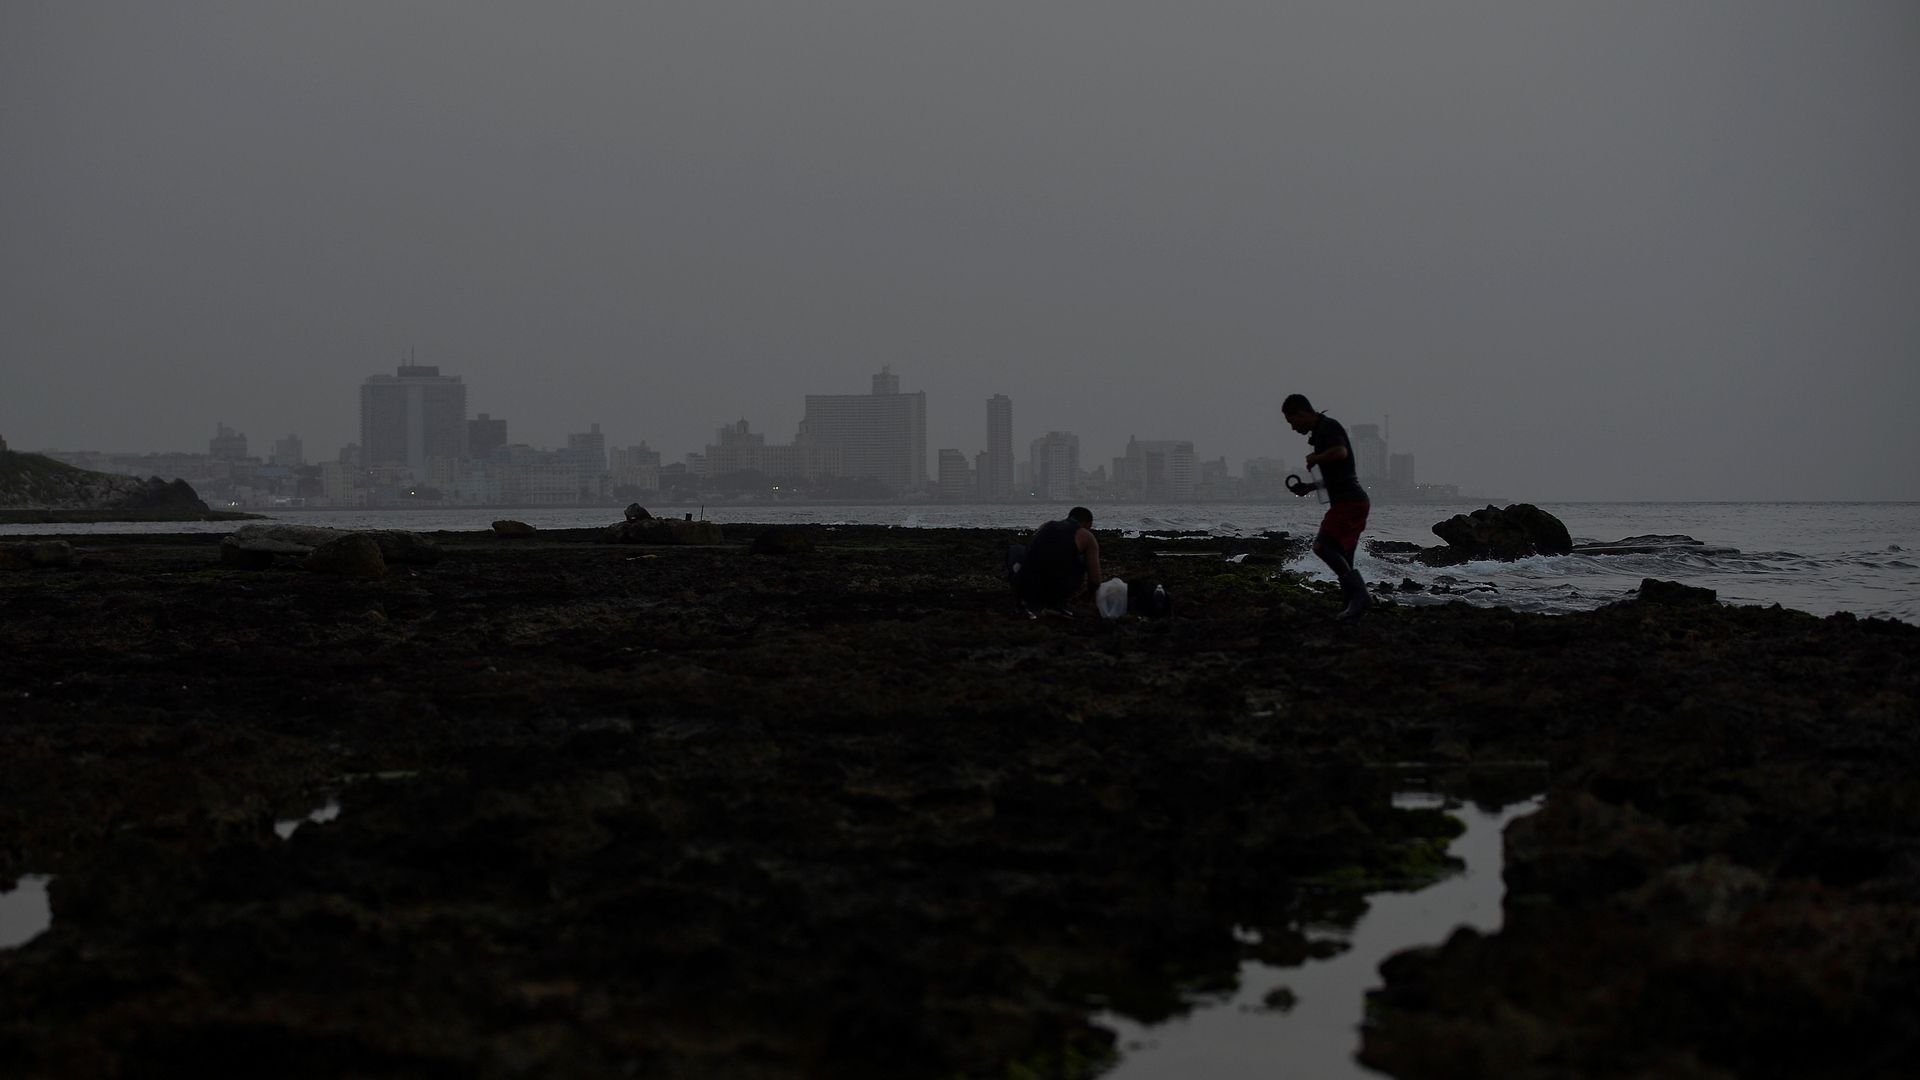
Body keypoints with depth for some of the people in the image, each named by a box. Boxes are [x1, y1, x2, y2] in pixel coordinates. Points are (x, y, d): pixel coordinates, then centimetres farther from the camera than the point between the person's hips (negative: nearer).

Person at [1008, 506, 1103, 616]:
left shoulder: (1045, 526, 19)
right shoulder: (1087, 537, 7)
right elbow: (1095, 582, 3)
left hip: (1027, 590, 3)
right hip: (1057, 595, -3)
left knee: (1016, 550, 34)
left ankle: (1026, 601, 12)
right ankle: (1058, 603, 11)